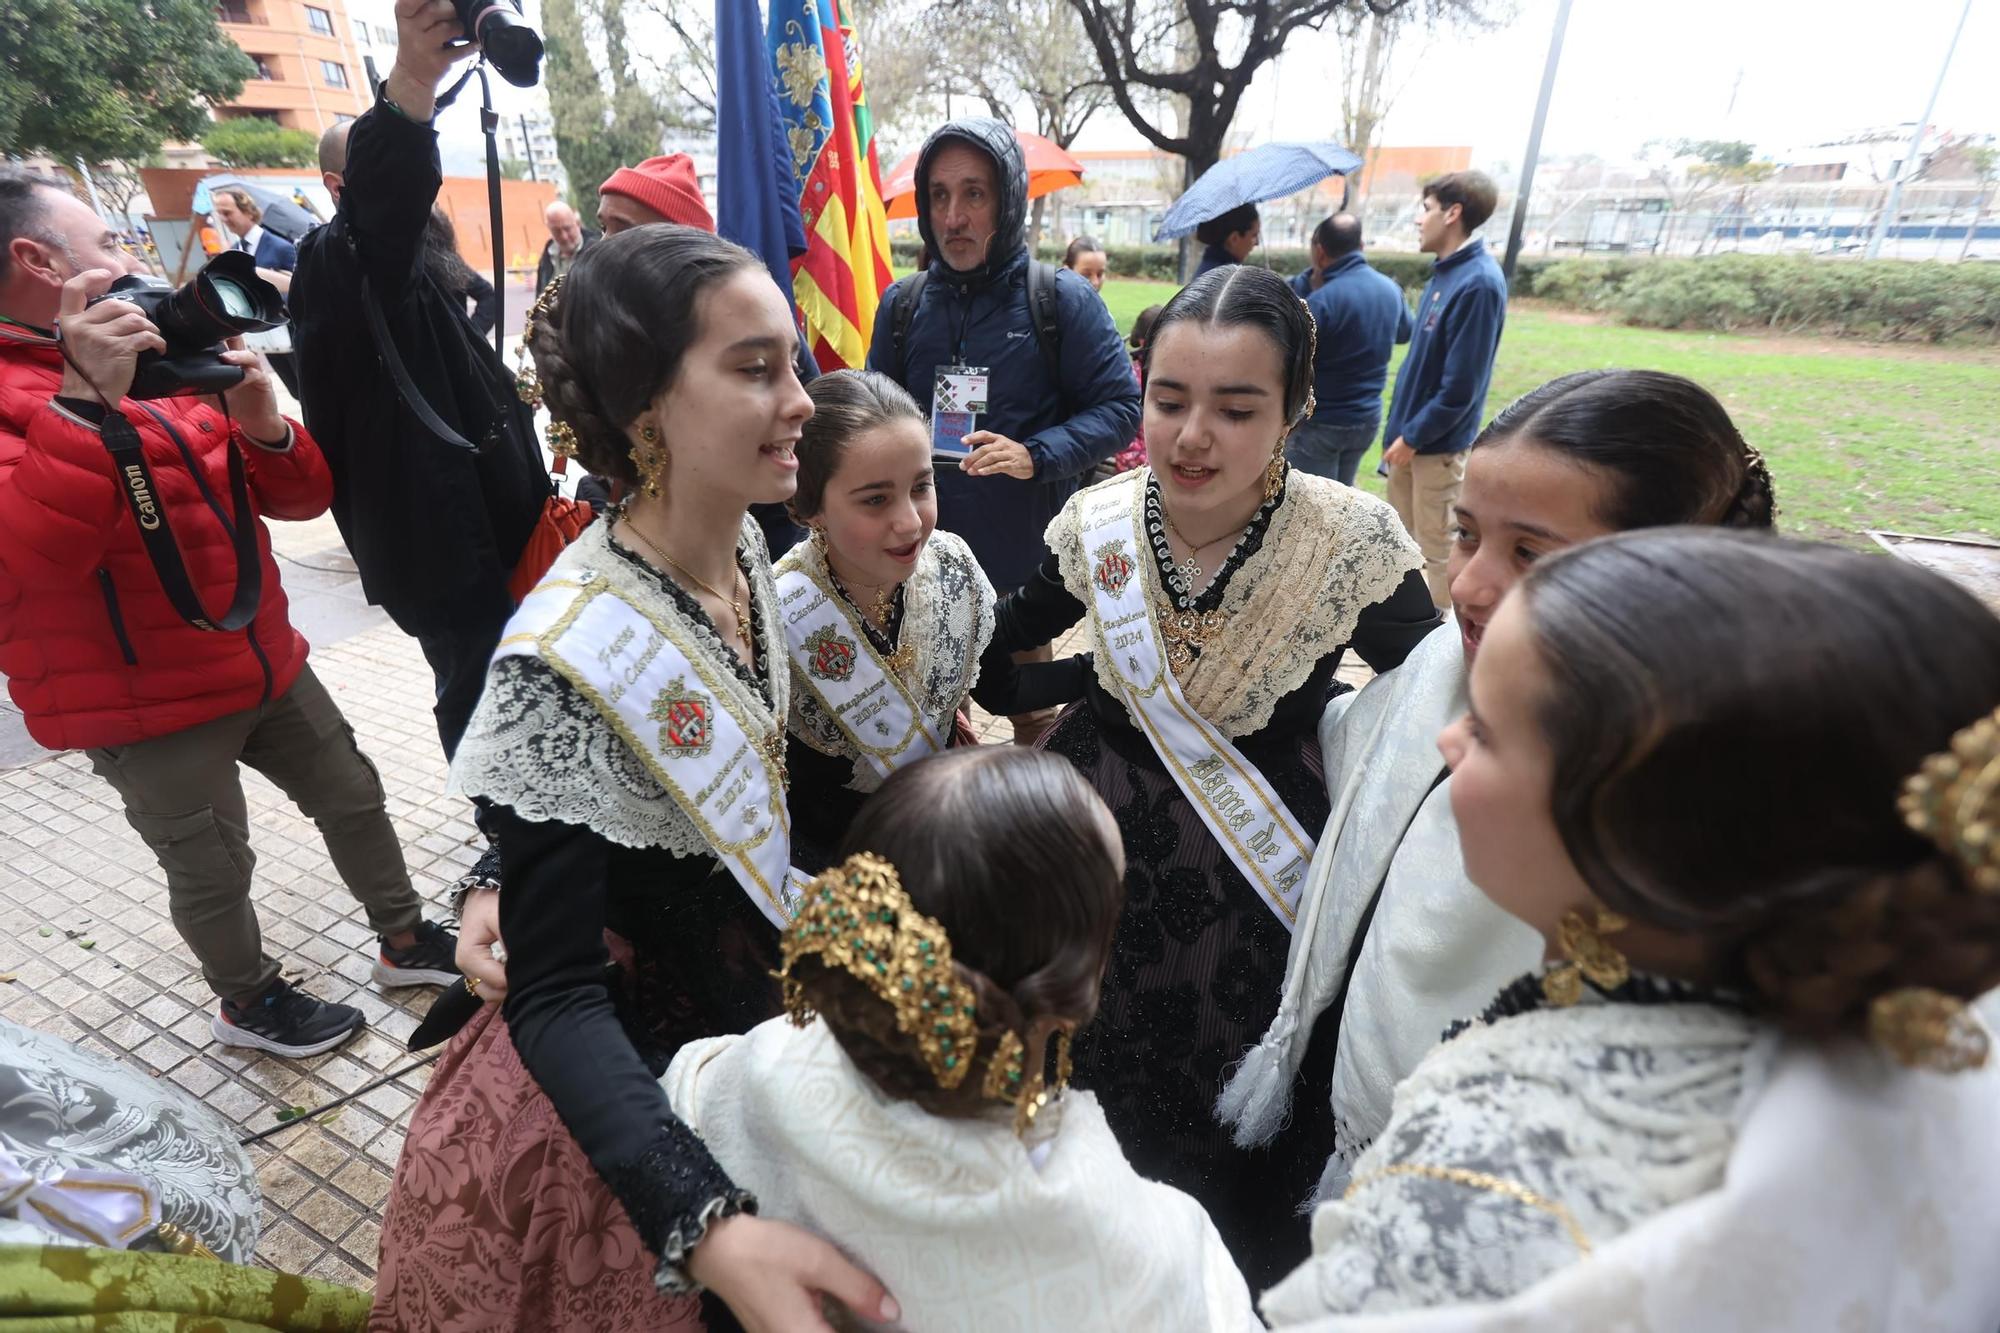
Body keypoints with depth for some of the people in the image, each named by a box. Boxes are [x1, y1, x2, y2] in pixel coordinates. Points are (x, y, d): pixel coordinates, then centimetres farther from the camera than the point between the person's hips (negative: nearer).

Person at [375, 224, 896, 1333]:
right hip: (621, 1089, -7)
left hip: (754, 1027, 7)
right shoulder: (571, 659, -32)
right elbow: (554, 998, -30)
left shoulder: (745, 548, -10)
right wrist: (709, 1231, -41)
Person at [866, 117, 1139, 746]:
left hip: (1028, 556, -3)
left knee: (1033, 718, 15)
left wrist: (1035, 456, -22)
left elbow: (1120, 407, -7)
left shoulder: (1062, 298, -5)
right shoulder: (903, 303, 5)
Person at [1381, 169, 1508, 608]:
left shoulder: (1479, 283, -21)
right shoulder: (1444, 273, 8)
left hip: (1438, 444, -9)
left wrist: (1413, 437, -15)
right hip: (1410, 434, 9)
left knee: (1436, 549, 4)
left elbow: (1460, 386, -22)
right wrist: (1399, 429, 14)